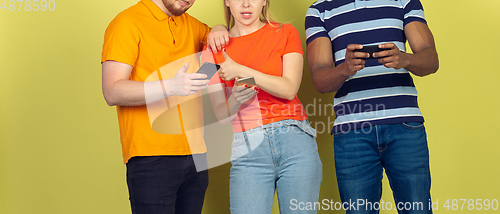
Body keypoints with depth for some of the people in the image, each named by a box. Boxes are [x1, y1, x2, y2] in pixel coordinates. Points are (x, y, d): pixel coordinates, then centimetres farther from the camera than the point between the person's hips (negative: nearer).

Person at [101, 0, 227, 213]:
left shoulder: (190, 25, 17)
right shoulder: (127, 23, -4)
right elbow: (112, 92, -12)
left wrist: (218, 30, 10)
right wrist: (171, 87, -24)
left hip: (195, 155, 6)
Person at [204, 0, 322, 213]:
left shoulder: (286, 33, 9)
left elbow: (289, 89, -5)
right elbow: (220, 113, 7)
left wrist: (241, 71, -11)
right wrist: (236, 100, -14)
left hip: (295, 141, 0)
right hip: (248, 149, 0)